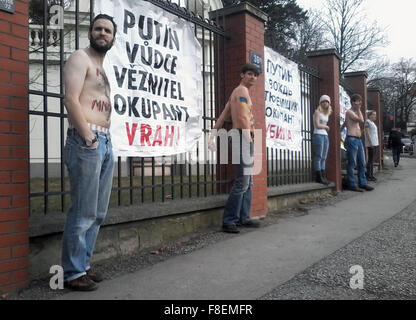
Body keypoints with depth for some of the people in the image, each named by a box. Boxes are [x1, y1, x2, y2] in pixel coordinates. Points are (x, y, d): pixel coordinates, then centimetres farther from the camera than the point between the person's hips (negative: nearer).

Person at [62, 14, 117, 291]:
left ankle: (83, 265, 21)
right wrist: (88, 138, -18)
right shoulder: (80, 58, 1)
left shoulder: (102, 68, 25)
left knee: (98, 213, 10)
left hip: (105, 142, 9)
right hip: (86, 140, -8)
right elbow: (71, 99, -12)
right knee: (83, 213, -6)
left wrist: (106, 139, 13)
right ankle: (73, 273, 5)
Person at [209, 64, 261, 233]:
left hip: (244, 139, 10)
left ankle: (244, 218, 13)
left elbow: (222, 117, 17)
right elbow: (243, 118, -19)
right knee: (242, 182, -12)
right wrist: (249, 141, -19)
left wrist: (212, 136, 11)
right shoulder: (242, 90, -8)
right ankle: (228, 221, -9)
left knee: (248, 182, 10)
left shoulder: (235, 93, 23)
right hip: (243, 138, -10)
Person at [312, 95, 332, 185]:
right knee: (318, 157, -7)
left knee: (323, 158, 6)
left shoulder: (327, 113, 18)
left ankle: (323, 176, 8)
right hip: (318, 135, -8)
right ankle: (319, 177, -6)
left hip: (325, 136, 8)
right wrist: (326, 127, 3)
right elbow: (317, 125, -11)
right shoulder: (317, 112, -4)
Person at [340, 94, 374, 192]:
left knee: (362, 163, 9)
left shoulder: (355, 113, 20)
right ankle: (351, 184, 0)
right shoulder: (349, 112, -7)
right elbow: (362, 120, -18)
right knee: (352, 163, -5)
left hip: (358, 140, 9)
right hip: (352, 139, -9)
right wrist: (359, 109, -8)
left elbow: (344, 124, 28)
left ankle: (362, 183, 15)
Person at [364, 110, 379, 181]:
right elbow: (367, 133, -15)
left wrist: (376, 143, 17)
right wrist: (370, 142, -20)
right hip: (370, 144, -9)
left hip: (375, 143, 9)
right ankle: (368, 176, -7)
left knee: (372, 160, 9)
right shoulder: (367, 122, -7)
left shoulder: (372, 122, 20)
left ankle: (371, 175, 12)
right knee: (370, 160, -9)